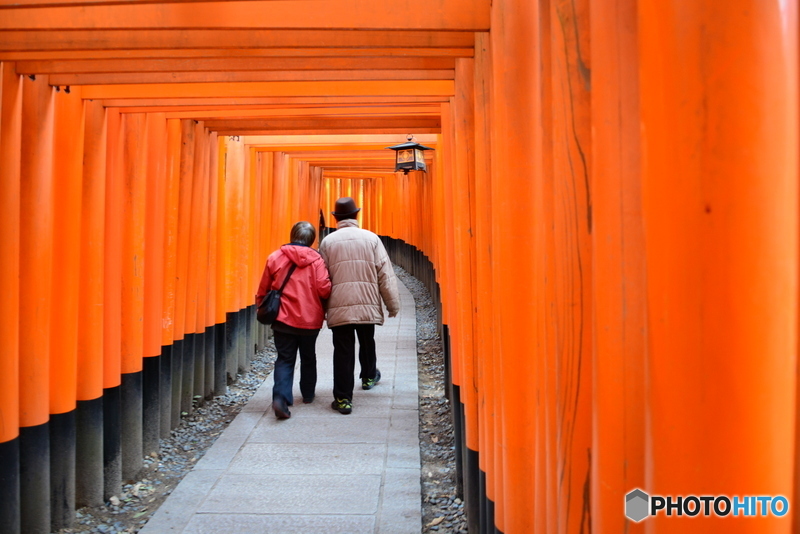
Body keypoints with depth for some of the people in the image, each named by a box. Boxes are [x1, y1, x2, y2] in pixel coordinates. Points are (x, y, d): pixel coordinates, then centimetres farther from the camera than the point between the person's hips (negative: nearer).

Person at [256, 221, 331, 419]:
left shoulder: (275, 258, -2)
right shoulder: (316, 259, -8)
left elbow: (263, 291, 3)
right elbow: (324, 289, -15)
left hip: (282, 319, 0)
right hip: (310, 319, 0)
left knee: (285, 359, 4)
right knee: (308, 357, 20)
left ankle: (281, 397, -16)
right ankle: (308, 394, 34)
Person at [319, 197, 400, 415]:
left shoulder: (328, 242, 2)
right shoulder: (371, 238, 1)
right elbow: (385, 274, 0)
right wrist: (393, 304, 7)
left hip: (338, 307, -1)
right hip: (367, 305, 1)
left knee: (343, 351, 2)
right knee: (367, 343, 24)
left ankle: (343, 398, 2)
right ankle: (368, 377, 46)